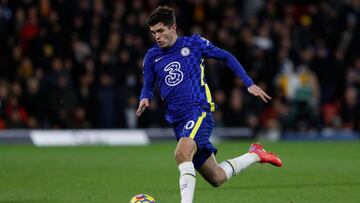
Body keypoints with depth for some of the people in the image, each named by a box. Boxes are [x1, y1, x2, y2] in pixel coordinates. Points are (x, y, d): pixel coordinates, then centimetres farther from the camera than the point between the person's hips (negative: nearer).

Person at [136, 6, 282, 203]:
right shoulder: (152, 57, 11)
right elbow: (148, 87, 21)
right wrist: (144, 99, -3)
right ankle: (255, 155, 30)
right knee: (216, 178, 7)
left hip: (199, 111, -5)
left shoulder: (193, 44, 2)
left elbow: (226, 57, 12)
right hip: (178, 122, 5)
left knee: (181, 154, -34)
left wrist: (249, 84, 6)